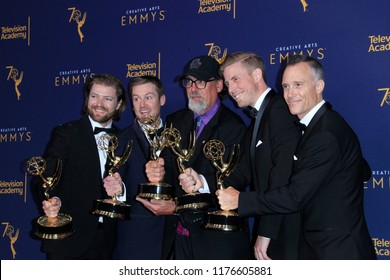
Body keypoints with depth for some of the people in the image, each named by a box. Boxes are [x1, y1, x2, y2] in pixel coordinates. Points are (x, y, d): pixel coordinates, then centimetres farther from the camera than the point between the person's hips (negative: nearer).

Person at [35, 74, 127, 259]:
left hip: (106, 241, 4)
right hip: (68, 239, -4)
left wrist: (120, 189, -10)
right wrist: (51, 202, -33)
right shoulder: (65, 134, -3)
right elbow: (47, 177, -12)